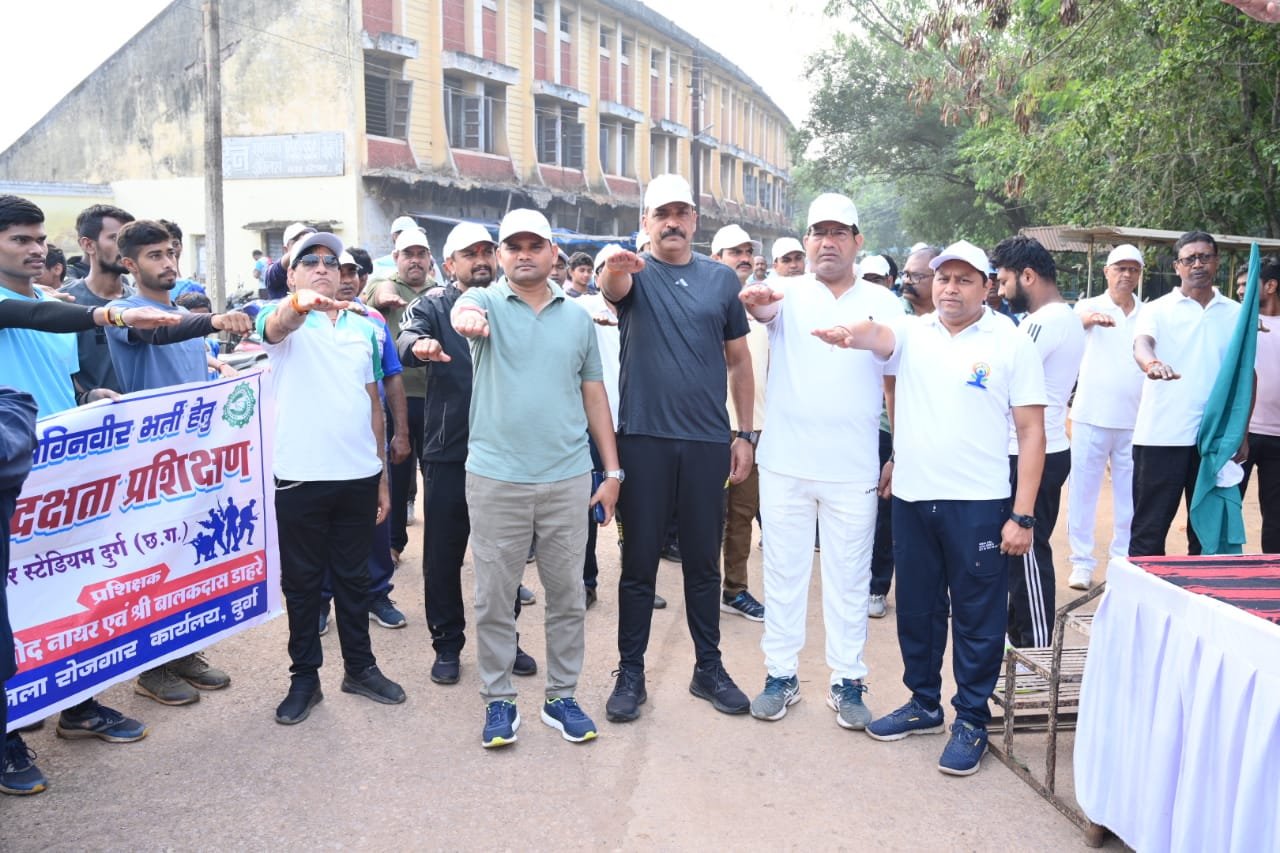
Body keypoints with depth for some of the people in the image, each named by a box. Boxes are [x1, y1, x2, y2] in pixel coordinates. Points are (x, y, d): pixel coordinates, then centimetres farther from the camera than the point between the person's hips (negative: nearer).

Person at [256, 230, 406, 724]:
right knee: (302, 582, 8)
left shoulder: (363, 328, 10)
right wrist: (299, 303, -52)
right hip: (300, 477, -3)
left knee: (353, 577, 15)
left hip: (360, 476, 3)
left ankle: (360, 667, 29)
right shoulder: (285, 319, -2)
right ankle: (304, 677, 21)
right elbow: (277, 324, -28)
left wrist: (383, 475, 13)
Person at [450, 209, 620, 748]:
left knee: (567, 594, 10)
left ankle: (561, 697, 25)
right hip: (496, 477, -2)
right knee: (494, 597, 6)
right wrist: (466, 316, -51)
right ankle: (498, 699, 21)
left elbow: (594, 395, 12)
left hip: (568, 478, 2)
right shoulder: (487, 302, 1)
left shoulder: (577, 317, 10)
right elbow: (465, 310, -25)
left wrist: (613, 471, 8)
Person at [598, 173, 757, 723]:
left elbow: (738, 359, 12)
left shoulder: (722, 279, 8)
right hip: (643, 438, -2)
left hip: (708, 441, 2)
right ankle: (630, 673, 18)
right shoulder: (634, 274, 1)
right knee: (638, 562, 6)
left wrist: (745, 433, 7)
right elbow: (612, 288, -24)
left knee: (704, 561, 12)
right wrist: (613, 269, -49)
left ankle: (709, 668, 26)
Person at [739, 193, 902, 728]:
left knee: (850, 577, 9)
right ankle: (781, 675, 22)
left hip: (853, 468, 0)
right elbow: (767, 310, -22)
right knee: (783, 571, 9)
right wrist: (757, 303, -46)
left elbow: (895, 382, 8)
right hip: (786, 463, 0)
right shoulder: (790, 294, 2)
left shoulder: (882, 303, 5)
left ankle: (847, 680, 22)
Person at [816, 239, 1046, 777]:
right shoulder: (912, 332, 5)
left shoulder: (1013, 344, -2)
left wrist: (1023, 515, -8)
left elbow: (1032, 432, -3)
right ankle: (923, 704, 33)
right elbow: (879, 335, -18)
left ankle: (972, 721, 20)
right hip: (911, 497, 4)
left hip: (978, 505, -3)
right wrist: (851, 334, -44)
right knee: (916, 610, 15)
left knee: (977, 618, 5)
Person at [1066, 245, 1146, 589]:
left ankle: (1124, 559, 20)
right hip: (1092, 417, -3)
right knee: (1083, 490, 0)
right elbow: (1080, 317, -23)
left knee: (1130, 493, 8)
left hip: (1135, 420, 3)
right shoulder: (1091, 305, 0)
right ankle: (1082, 561, 8)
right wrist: (1095, 317, -45)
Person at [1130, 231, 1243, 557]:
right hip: (1161, 436, -3)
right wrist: (1152, 364, -43)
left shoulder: (1236, 314, 11)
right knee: (1149, 528, 1)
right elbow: (1141, 344, -20)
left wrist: (1242, 433, 9)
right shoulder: (1158, 310, 1)